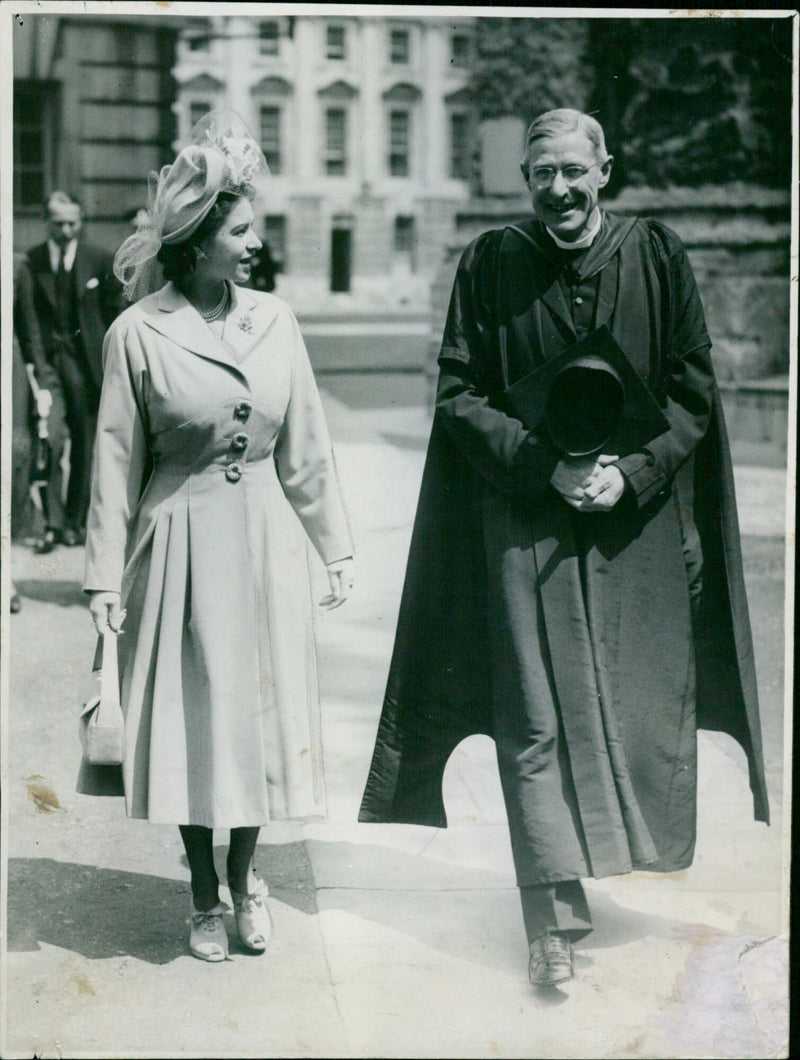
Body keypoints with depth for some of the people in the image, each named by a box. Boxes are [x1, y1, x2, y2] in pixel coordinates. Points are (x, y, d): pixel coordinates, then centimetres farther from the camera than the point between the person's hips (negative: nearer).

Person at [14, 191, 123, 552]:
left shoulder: (100, 260, 3)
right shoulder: (31, 262, 2)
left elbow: (114, 312, 8)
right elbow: (26, 318, -2)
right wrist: (36, 363, -12)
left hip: (85, 360, 1)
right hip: (47, 358, -1)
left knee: (84, 443, 6)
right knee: (50, 441, -11)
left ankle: (75, 521, 18)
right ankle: (53, 522, -5)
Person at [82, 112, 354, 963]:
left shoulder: (274, 321, 3)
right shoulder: (137, 334, -8)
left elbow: (305, 447, 8)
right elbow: (116, 462, -4)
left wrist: (336, 547, 9)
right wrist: (105, 575, -6)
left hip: (264, 540, 3)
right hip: (181, 546, -3)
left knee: (261, 708, 10)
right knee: (191, 717, 6)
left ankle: (245, 876, 31)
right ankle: (204, 896, 24)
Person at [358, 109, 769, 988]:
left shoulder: (657, 255, 2)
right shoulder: (490, 265, 0)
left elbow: (693, 389, 3)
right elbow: (459, 392, -2)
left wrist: (633, 472, -12)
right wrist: (544, 464, -15)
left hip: (639, 524, 2)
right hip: (528, 524, -1)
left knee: (641, 703, 8)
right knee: (537, 720, -4)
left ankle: (634, 841, 35)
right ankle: (555, 913, 1)